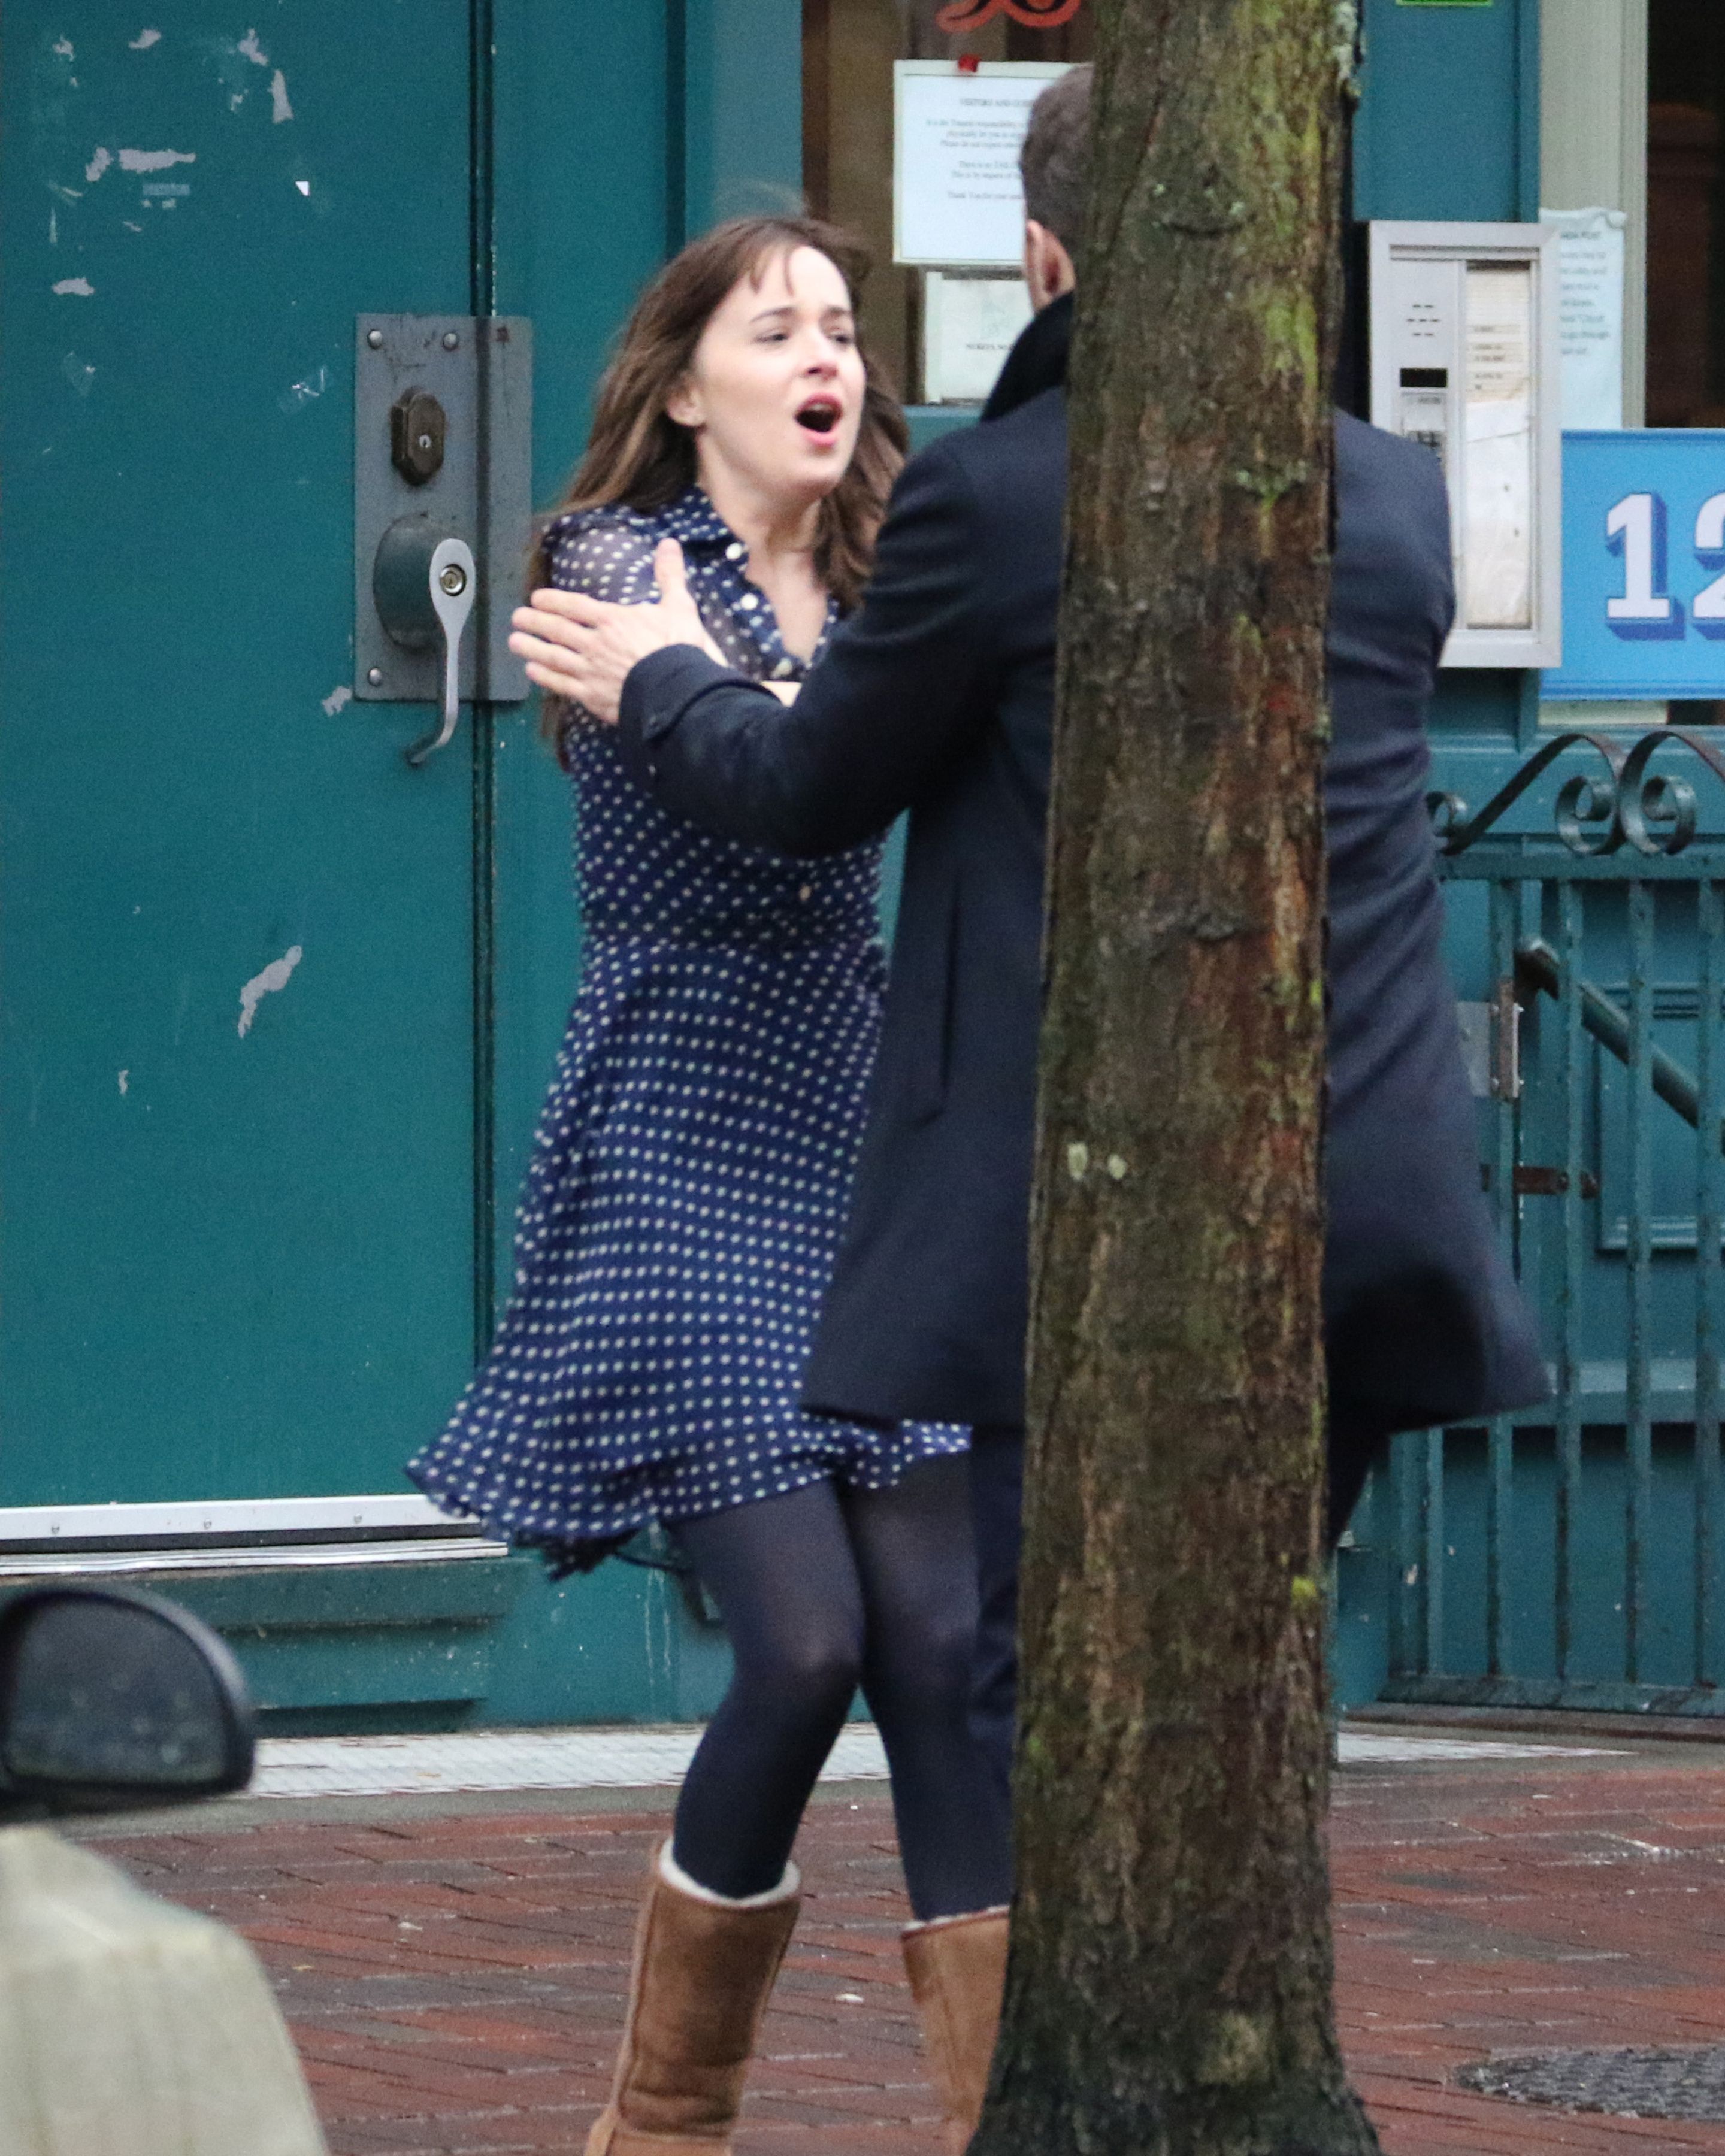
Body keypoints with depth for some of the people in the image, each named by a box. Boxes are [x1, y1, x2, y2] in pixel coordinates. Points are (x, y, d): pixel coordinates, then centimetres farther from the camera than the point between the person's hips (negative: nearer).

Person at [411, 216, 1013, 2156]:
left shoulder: (878, 594, 15)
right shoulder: (618, 564, -3)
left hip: (864, 1153, 6)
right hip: (684, 1165, -6)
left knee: (947, 1644, -4)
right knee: (806, 1639, -13)